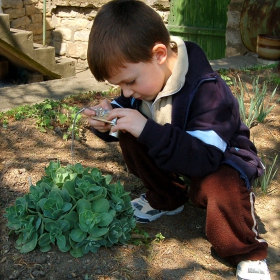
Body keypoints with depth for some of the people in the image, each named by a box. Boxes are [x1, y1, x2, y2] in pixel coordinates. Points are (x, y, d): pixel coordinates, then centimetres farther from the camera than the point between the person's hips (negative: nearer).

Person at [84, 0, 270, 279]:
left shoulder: (206, 90, -34)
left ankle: (247, 254, -9)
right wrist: (107, 118, -24)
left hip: (221, 159, -6)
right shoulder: (142, 74, -12)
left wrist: (148, 130, -48)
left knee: (221, 187, -39)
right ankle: (166, 198, 7)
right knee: (129, 138, -16)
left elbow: (205, 157, -40)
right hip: (173, 157, 7)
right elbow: (130, 127, 1)